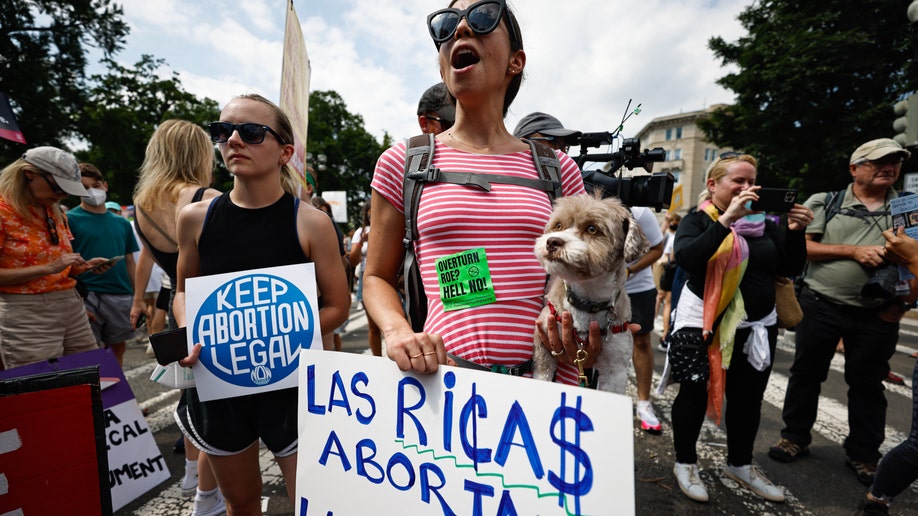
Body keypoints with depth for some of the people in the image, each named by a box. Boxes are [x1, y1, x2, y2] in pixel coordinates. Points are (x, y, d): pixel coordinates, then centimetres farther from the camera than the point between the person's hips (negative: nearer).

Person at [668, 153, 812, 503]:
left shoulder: (764, 222, 7)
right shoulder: (699, 220, -6)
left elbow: (791, 269, 6)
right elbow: (685, 257, -26)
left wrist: (795, 232, -9)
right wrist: (727, 218, -28)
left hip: (757, 326, 6)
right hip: (703, 323, -5)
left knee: (748, 398, 17)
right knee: (695, 394, 6)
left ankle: (740, 464, 38)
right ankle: (685, 463, 26)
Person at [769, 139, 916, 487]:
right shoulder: (824, 203, 1)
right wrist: (853, 251, -16)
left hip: (877, 315, 2)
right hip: (820, 306, -2)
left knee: (867, 383, 12)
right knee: (806, 373, 8)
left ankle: (863, 454, 28)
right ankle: (795, 437, 23)